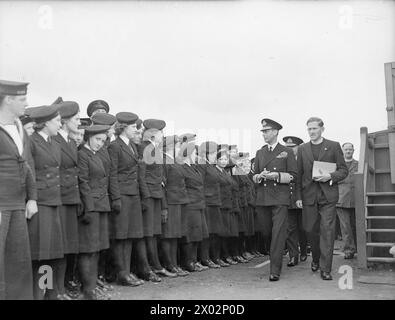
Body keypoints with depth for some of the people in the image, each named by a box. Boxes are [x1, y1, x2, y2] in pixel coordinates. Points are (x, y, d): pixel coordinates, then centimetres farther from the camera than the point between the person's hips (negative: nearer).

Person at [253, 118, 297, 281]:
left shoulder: (287, 152, 3)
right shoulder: (259, 153, 15)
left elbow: (293, 176, -1)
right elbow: (254, 176, 17)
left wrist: (276, 175, -15)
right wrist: (260, 176, -6)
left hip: (280, 199, -4)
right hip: (262, 199, 4)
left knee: (278, 234, -9)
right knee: (267, 232, 10)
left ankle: (275, 270, -7)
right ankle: (275, 254, 36)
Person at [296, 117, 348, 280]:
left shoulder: (334, 146, 5)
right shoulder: (302, 149, 11)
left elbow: (343, 170, 4)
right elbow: (299, 174, 10)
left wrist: (330, 176, -15)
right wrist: (298, 196, 3)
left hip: (328, 195, -2)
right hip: (309, 195, 3)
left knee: (327, 230, -7)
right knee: (311, 230, 7)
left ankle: (326, 269, -2)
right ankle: (315, 259, 31)